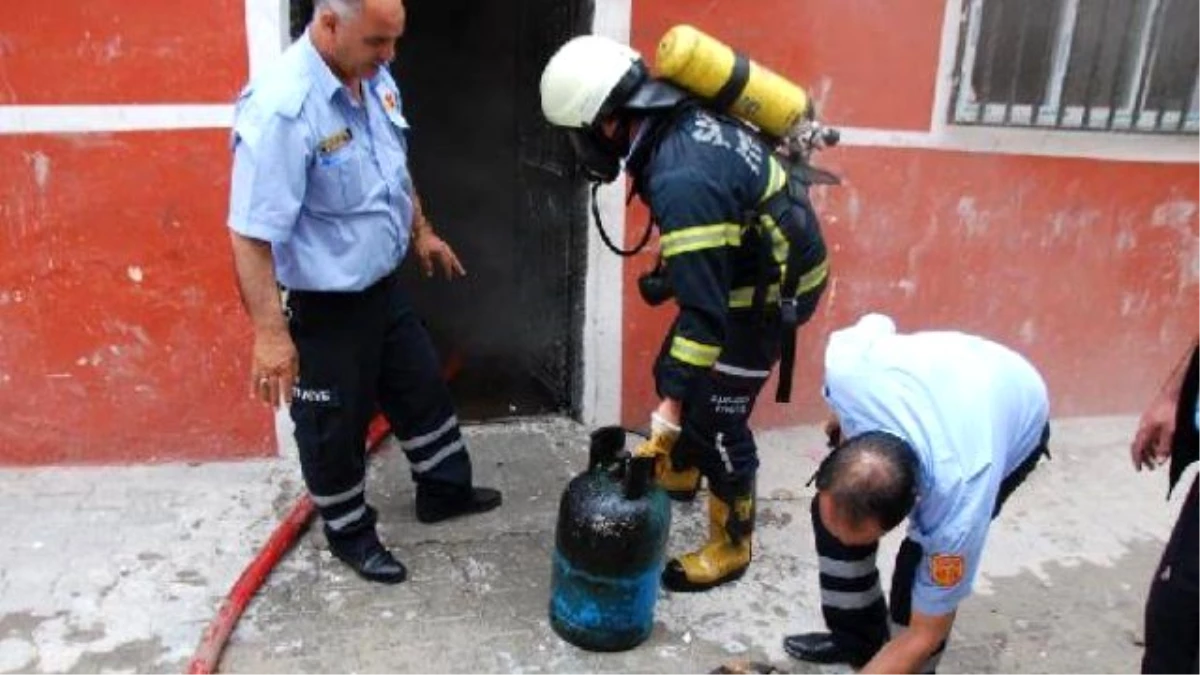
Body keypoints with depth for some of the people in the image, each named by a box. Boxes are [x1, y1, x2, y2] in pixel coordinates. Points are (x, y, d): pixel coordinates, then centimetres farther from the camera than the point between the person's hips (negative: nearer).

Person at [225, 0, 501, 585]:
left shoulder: (375, 81, -3)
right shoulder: (281, 109, -28)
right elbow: (251, 234, -28)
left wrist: (421, 232, 23)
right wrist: (270, 332, -28)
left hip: (383, 286, 8)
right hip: (323, 308, -8)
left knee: (423, 389, 23)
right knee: (335, 430, 12)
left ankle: (444, 491, 46)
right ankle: (349, 533, 37)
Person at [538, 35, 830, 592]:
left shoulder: (682, 179, -36)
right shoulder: (676, 120, -8)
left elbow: (703, 309, -33)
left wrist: (671, 404, -28)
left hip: (770, 289, -9)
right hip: (746, 265, 9)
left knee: (717, 420, -1)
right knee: (675, 371, 20)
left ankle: (730, 549, 18)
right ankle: (677, 471, 43)